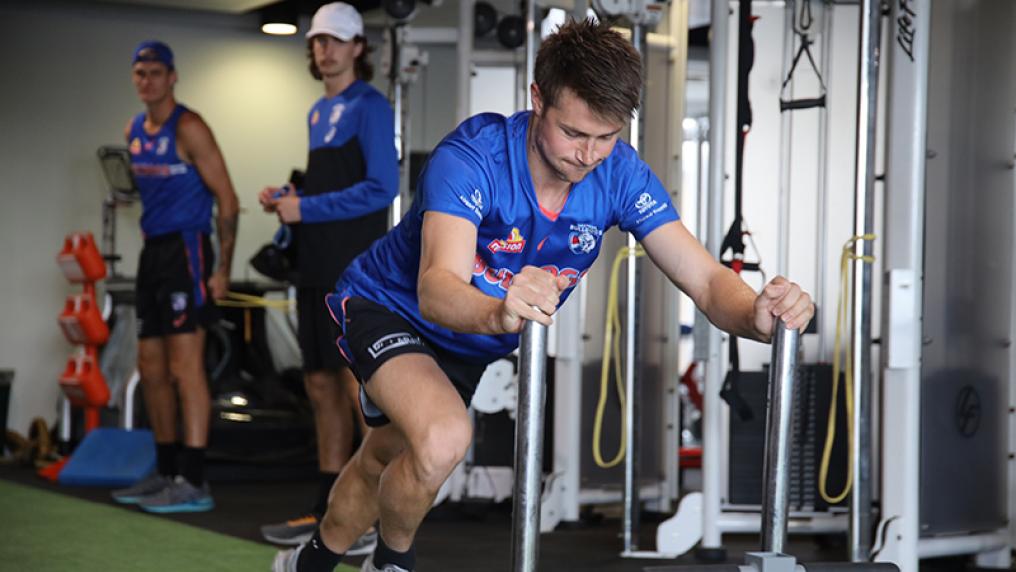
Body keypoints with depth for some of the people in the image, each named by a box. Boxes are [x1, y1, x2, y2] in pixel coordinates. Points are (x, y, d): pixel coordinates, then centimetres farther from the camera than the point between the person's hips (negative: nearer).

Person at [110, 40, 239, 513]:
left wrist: (223, 269, -16)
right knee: (151, 368, 12)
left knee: (184, 366, -13)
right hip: (153, 250, 9)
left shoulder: (188, 129, -11)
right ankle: (166, 472, 22)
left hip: (185, 248, -9)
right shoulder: (133, 132, 13)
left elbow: (226, 199, -12)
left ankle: (193, 482, -14)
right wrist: (150, 238, 18)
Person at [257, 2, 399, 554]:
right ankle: (329, 513, 17)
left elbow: (380, 188, -17)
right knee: (322, 388, 10)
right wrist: (288, 198, 5)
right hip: (317, 270, 9)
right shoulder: (319, 112, 18)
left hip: (354, 274, -9)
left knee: (362, 388, -9)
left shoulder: (369, 106, -7)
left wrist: (306, 209, -16)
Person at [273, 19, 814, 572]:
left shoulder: (619, 173, -22)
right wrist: (499, 313, -74)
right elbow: (436, 291, -50)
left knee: (384, 462, 23)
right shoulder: (472, 158, -36)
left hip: (477, 342, 6)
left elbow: (705, 278, -26)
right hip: (388, 307, -5)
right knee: (443, 438, -31)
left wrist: (754, 314, -50)